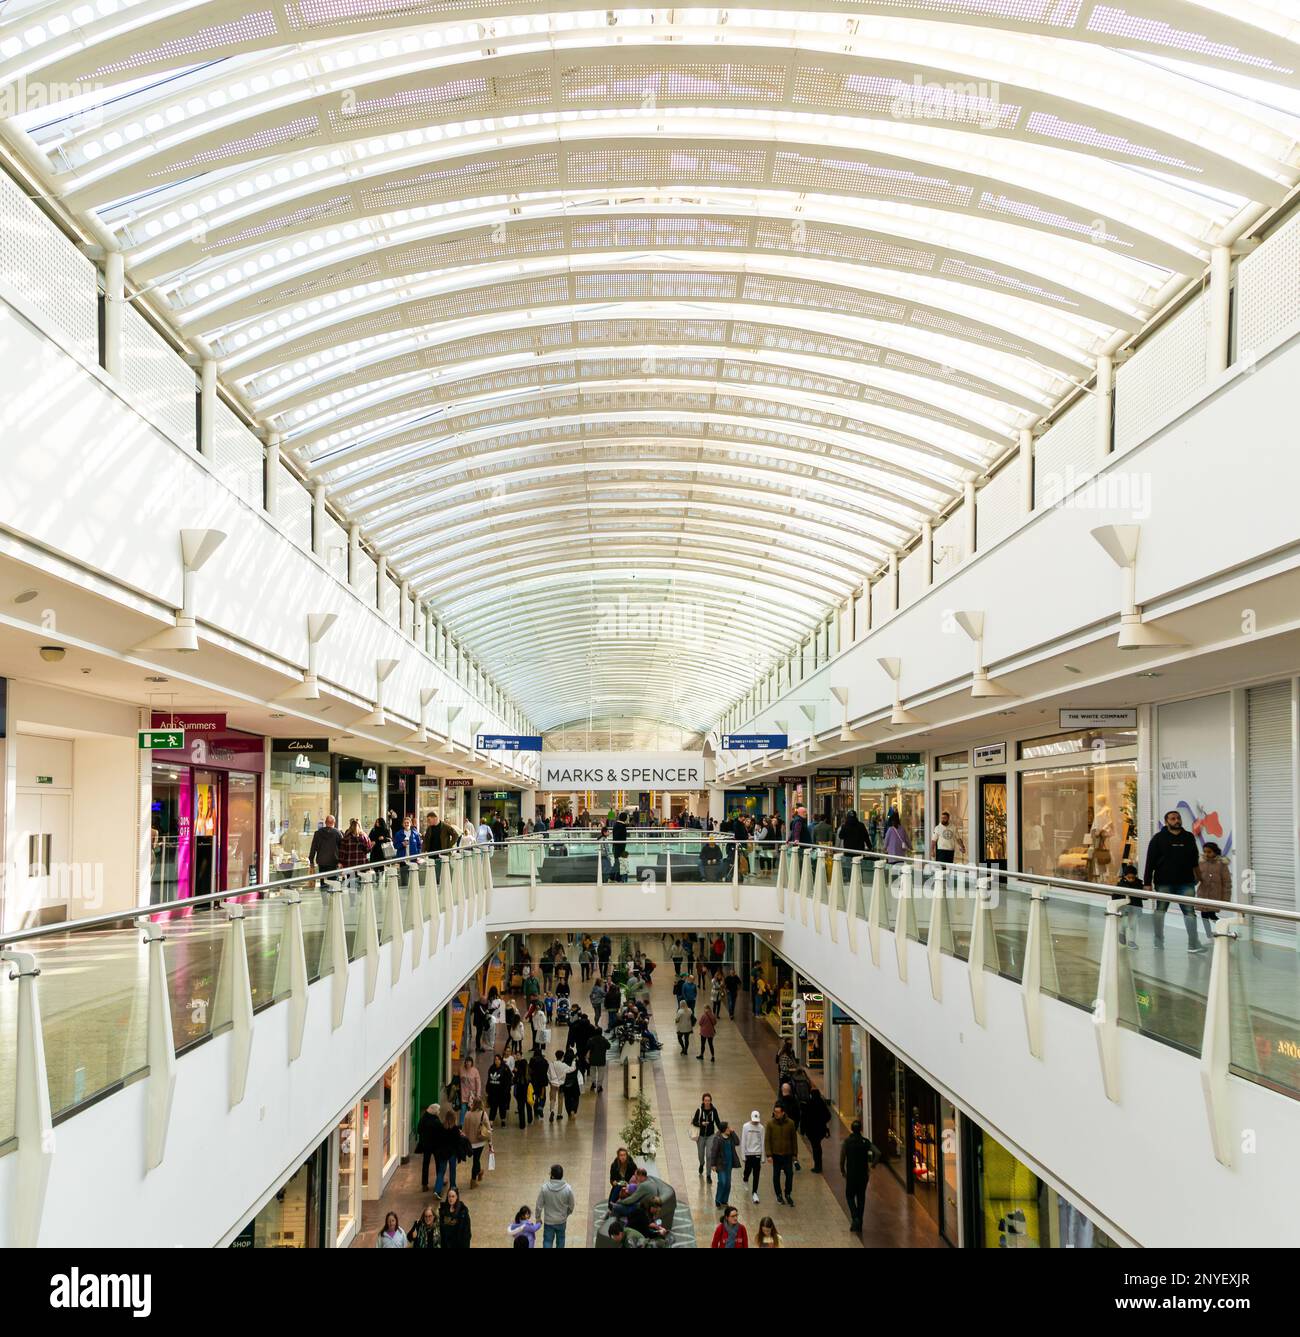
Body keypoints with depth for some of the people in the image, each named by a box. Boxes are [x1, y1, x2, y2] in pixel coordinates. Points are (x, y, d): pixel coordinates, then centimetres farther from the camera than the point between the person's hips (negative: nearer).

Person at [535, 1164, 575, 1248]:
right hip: (561, 1221, 1)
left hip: (548, 1221, -1)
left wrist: (538, 1217, 5)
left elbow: (539, 1205, -11)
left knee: (547, 1241, 11)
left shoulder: (544, 1187, -20)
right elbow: (571, 1205, -4)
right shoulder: (567, 1189, -17)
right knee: (560, 1241, 21)